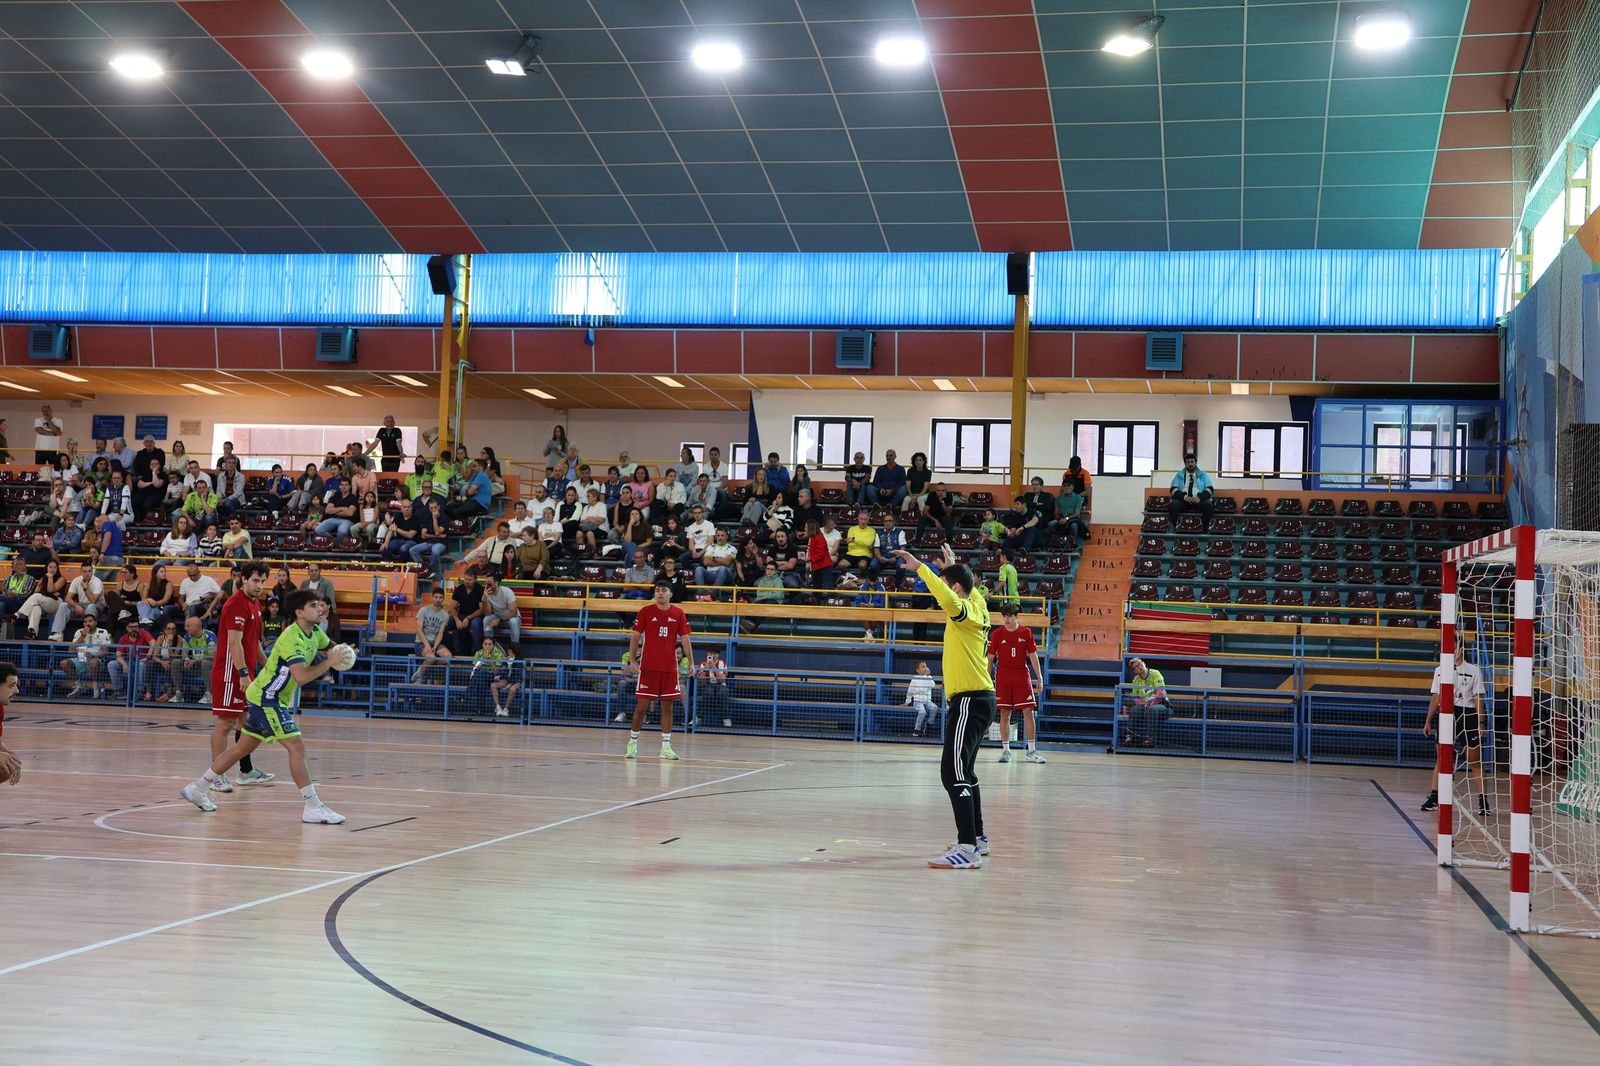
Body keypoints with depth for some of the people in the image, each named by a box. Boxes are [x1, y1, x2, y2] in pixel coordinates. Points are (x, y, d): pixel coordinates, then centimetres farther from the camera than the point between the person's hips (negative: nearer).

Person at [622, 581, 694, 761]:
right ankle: (632, 743, 11)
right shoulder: (646, 611, -1)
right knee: (641, 705, -1)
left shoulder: (678, 614, 4)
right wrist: (632, 660, -8)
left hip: (669, 668, 2)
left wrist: (691, 662, -3)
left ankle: (666, 746, 7)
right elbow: (635, 636, 1)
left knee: (667, 707, 3)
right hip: (648, 667, -2)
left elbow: (685, 639, 5)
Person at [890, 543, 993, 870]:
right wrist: (955, 566, 46)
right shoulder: (976, 607, 13)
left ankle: (967, 849, -24)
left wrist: (920, 567, -31)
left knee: (954, 774, -17)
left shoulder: (967, 611, -12)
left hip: (969, 701, -10)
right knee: (964, 772, 22)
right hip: (976, 699, 10)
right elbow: (971, 589, 39)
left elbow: (948, 599, -36)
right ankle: (977, 838, 33)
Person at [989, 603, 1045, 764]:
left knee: (1029, 712, -3)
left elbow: (1033, 656, 7)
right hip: (1003, 679, -1)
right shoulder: (997, 634, 2)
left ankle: (1031, 751, 2)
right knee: (1004, 714, 0)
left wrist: (1039, 678, 4)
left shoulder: (1026, 632, 4)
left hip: (1023, 677, 1)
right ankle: (1006, 750, 7)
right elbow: (990, 658, 5)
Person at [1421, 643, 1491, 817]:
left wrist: (1480, 723, -8)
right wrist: (1428, 721, 10)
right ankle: (1434, 798, 13)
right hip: (1446, 716, 3)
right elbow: (1435, 697, 12)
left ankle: (1483, 802, -1)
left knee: (1475, 763, -2)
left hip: (1468, 716, -3)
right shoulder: (1440, 670, 10)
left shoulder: (1473, 670, 0)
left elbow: (1478, 699, -2)